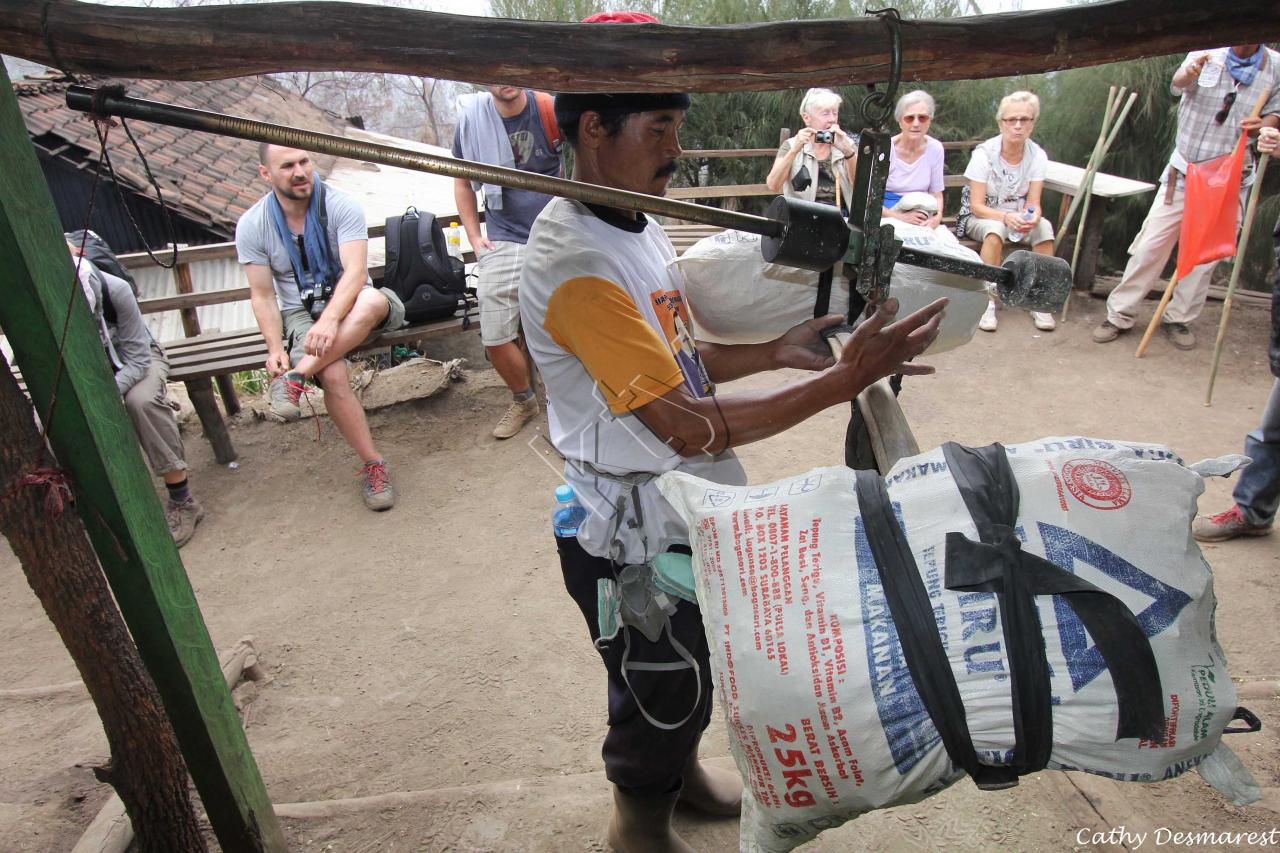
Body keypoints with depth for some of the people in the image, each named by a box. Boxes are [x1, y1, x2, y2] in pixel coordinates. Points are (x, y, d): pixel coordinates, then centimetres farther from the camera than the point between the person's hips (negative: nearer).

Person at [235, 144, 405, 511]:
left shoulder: (340, 205, -10)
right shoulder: (252, 226, -3)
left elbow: (355, 271, -22)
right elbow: (263, 296, -1)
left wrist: (330, 319, -38)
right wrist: (275, 348, -16)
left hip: (349, 305, 0)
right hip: (300, 314, 0)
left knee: (373, 301, -38)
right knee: (333, 375, -31)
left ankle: (295, 378, -32)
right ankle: (373, 465, -18)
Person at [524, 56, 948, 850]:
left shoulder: (637, 222, 2)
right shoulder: (576, 266, -29)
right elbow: (690, 427, -30)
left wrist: (776, 350, -4)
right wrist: (845, 378, -29)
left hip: (687, 510, 8)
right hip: (633, 537, -8)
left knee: (695, 667, 28)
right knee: (659, 692, 16)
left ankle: (680, 769, 57)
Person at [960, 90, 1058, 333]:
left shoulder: (1038, 156, -6)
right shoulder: (984, 153, -16)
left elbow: (1033, 203, -8)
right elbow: (977, 206, -18)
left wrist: (1032, 217, -33)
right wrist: (1006, 217, -36)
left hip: (1017, 217, 3)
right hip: (979, 217, -3)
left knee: (1044, 227, -28)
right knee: (995, 229, -37)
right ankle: (988, 302, -30)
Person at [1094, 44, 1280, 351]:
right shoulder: (1207, 54, -3)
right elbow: (1177, 84, -23)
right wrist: (1189, 73, -47)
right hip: (1183, 173, -2)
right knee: (1150, 245, -3)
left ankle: (1180, 319, 17)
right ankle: (1119, 315, 6)